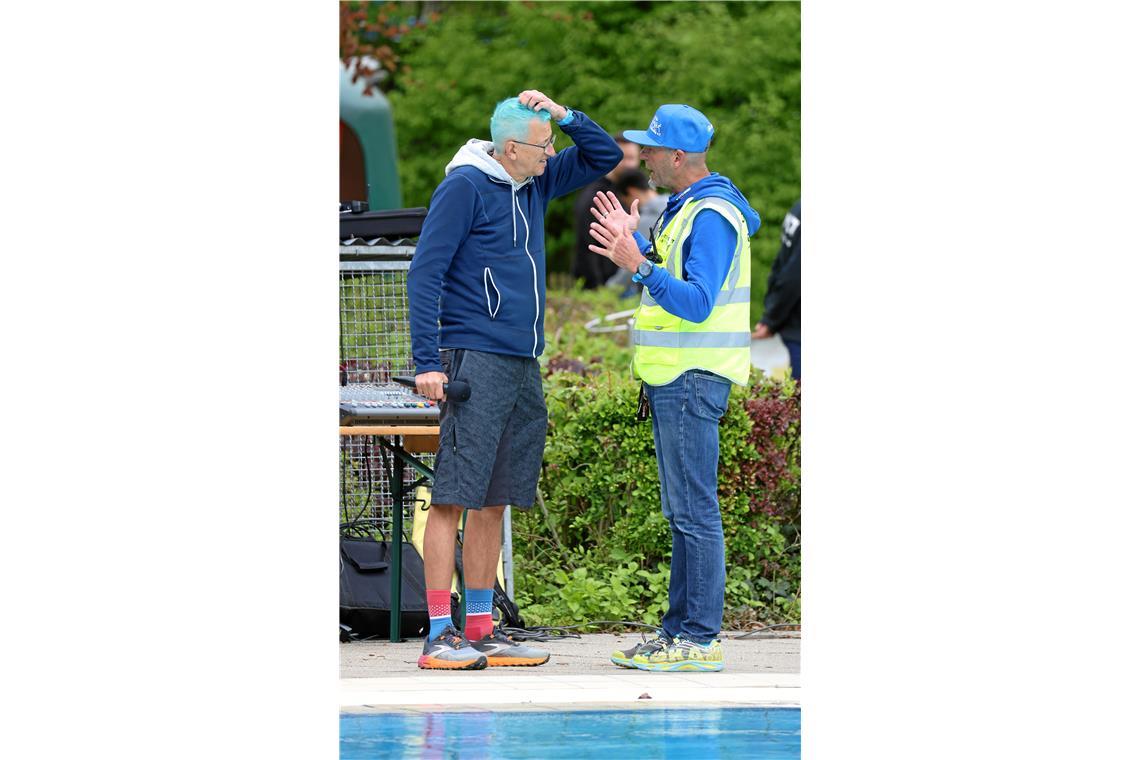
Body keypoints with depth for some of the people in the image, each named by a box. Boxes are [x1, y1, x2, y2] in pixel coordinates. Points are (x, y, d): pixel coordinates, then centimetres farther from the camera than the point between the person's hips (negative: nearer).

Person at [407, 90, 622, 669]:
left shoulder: (534, 184, 15)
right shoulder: (464, 187, -7)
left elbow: (604, 156, 27)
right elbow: (425, 273, -9)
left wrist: (563, 115, 8)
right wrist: (428, 363, -15)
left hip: (524, 367, 8)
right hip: (474, 362, -8)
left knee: (494, 502, 8)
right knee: (453, 498, -10)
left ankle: (480, 630, 11)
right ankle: (440, 635, -11)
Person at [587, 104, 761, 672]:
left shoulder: (712, 216, -16)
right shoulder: (685, 208, 16)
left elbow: (697, 302, -26)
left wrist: (639, 266, -33)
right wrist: (634, 241, 25)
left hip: (693, 379, -11)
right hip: (675, 377, 11)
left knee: (693, 509, -10)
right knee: (684, 511, 13)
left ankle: (699, 640, -9)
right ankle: (679, 629, 18)